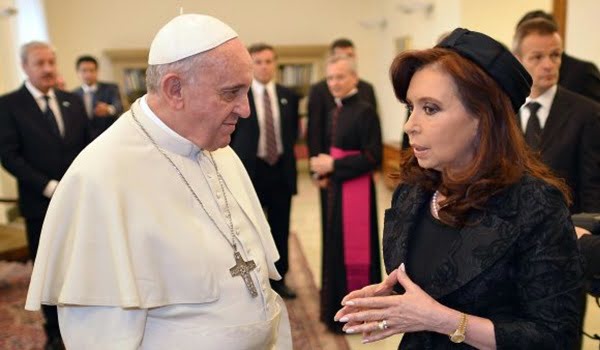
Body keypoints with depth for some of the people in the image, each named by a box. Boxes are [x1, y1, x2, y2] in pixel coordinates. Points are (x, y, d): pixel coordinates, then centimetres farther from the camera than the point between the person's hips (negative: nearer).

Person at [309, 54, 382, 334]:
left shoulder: (365, 111, -14)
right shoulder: (334, 112, 10)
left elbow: (373, 157, -18)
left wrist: (333, 166, -16)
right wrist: (321, 170, 0)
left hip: (355, 192, -8)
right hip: (333, 190, 8)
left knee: (354, 250, 2)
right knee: (336, 249, 16)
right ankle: (339, 308, 31)